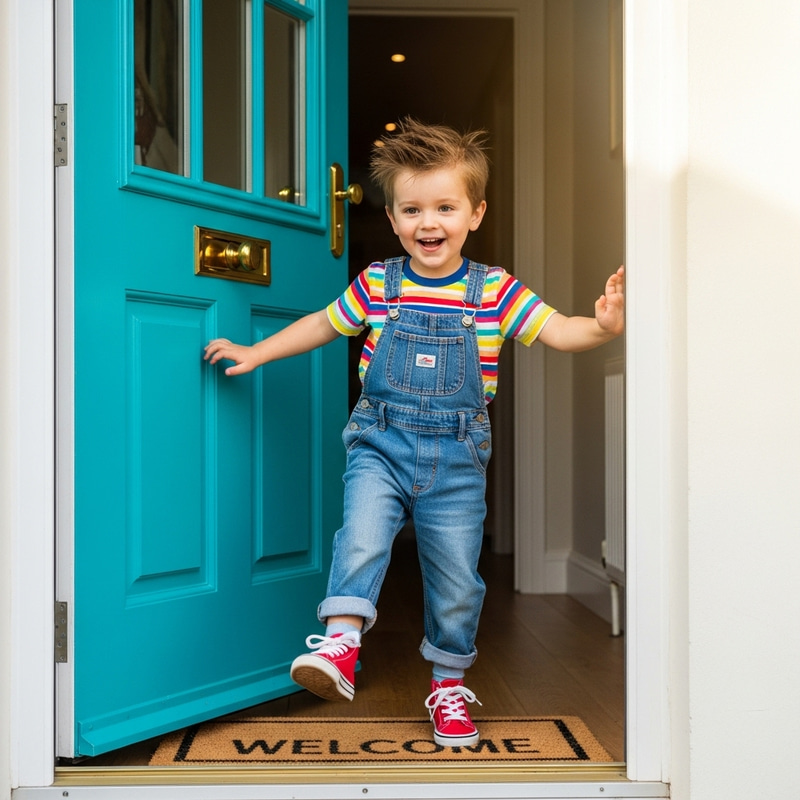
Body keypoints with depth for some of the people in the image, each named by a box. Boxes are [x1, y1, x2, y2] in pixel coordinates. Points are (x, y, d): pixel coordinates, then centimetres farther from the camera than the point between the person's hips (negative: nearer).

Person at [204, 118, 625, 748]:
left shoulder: (495, 291, -2)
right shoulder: (377, 285, 1)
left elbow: (556, 331, -8)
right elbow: (323, 324, 15)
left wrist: (604, 327, -28)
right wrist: (254, 353, 18)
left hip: (457, 457, 0)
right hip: (381, 443, 0)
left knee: (456, 577, 8)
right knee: (363, 533, -27)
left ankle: (449, 685, 26)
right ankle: (341, 644, -20)